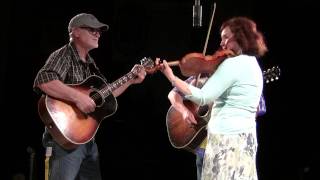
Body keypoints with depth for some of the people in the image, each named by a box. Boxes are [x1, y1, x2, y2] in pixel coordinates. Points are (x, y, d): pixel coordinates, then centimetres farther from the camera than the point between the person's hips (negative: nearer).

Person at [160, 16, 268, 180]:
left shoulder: (233, 64, -14)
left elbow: (203, 97, -20)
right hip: (245, 136, 9)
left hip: (226, 137, -9)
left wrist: (171, 78, -16)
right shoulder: (252, 64, 16)